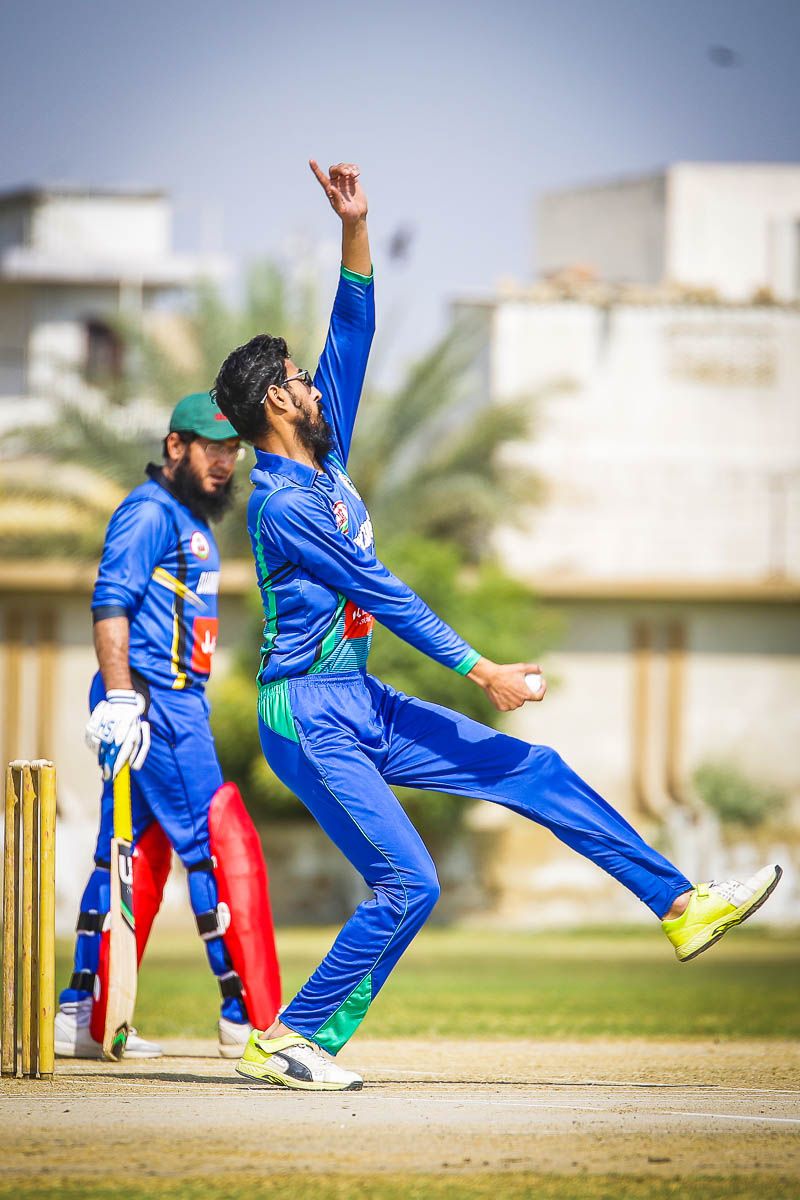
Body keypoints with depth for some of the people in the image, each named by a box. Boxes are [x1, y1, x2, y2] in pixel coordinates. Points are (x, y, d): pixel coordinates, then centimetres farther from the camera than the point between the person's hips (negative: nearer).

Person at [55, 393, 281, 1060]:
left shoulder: (194, 521, 22)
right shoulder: (151, 511, -9)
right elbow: (111, 603, -18)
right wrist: (120, 696, -27)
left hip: (177, 704, 10)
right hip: (152, 704, -10)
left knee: (136, 857, 10)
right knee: (221, 841, -11)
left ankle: (84, 1021, 12)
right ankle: (248, 1018, -11)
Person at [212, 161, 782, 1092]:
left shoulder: (324, 462, 9)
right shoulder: (282, 502, -18)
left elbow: (352, 337, 11)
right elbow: (381, 594, -18)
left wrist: (355, 231, 2)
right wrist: (482, 672, -17)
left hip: (362, 708, 9)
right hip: (310, 716, -9)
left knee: (535, 772, 6)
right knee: (406, 885, -13)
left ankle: (681, 907, 9)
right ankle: (284, 1042, -4)